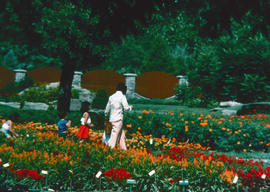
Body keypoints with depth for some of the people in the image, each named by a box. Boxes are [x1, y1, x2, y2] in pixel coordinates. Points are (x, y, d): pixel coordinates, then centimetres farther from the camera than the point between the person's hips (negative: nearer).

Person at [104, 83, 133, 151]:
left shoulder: (111, 97, 14)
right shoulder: (122, 96, -7)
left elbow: (107, 108, 21)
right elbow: (126, 107, -13)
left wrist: (106, 116, 36)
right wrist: (130, 107, 8)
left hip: (112, 119, 8)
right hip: (118, 119, -8)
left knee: (122, 135, 14)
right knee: (114, 135, -9)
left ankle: (123, 149, 15)